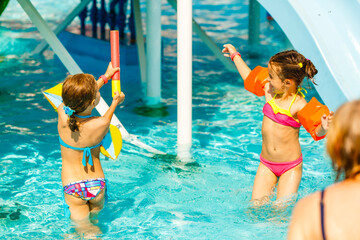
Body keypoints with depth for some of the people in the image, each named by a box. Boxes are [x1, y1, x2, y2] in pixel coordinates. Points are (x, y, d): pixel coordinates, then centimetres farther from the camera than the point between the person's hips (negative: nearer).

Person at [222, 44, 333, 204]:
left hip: (290, 166, -5)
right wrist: (235, 56, 27)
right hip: (266, 165, 5)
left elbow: (316, 132, -24)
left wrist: (323, 127, -47)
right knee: (256, 205, -1)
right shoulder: (270, 91, -2)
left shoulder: (299, 105, -19)